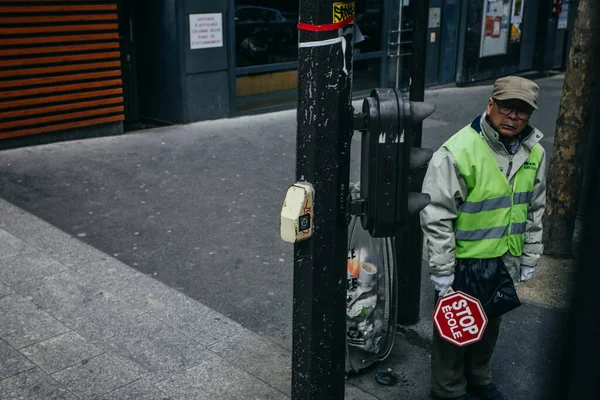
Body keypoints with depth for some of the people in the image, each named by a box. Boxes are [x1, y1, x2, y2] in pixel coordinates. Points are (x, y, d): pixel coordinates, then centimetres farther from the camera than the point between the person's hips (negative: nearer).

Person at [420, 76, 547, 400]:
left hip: (505, 262, 6)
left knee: (490, 325, 24)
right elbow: (436, 216, -19)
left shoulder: (534, 153, 0)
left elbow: (535, 210, 11)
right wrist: (442, 271, -17)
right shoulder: (458, 152, -22)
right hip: (463, 261, -6)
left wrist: (529, 259, 12)